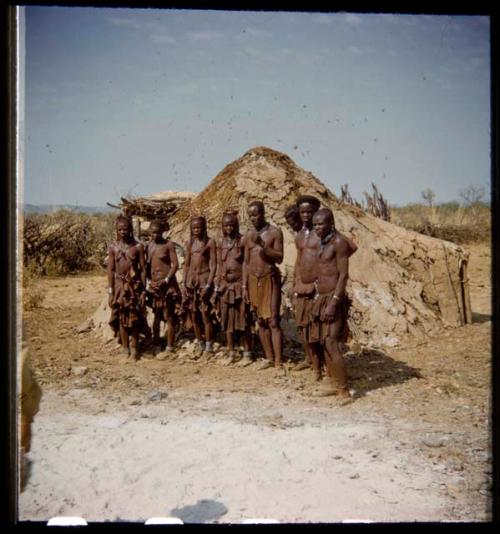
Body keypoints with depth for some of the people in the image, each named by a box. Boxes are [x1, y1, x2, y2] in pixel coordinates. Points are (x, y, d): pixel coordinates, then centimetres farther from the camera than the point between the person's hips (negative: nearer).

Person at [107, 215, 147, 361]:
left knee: (135, 317, 3)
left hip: (135, 285, -1)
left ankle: (134, 347, 15)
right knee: (121, 317, 6)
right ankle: (125, 347, 16)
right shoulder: (113, 247, 0)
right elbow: (110, 270, 1)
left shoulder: (138, 246, -3)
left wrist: (143, 291, -6)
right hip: (119, 285, 1)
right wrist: (110, 292, -3)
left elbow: (143, 269, -2)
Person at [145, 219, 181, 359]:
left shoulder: (168, 245, -6)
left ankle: (169, 348, 7)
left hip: (167, 285, -5)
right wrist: (149, 281, 0)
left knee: (169, 317, 0)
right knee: (156, 316, 12)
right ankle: (157, 345, 22)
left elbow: (175, 264, -9)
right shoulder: (148, 245, 8)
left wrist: (166, 280, -16)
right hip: (154, 285, 5)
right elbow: (147, 265, 11)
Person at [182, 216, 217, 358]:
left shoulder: (210, 242, -2)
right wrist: (184, 283, 6)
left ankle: (208, 348, 4)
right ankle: (200, 346, 18)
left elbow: (213, 265, -6)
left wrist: (208, 285, -14)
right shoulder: (189, 243, 11)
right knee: (194, 316, 7)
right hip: (191, 280, 5)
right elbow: (186, 264, 14)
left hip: (204, 279, -5)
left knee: (205, 314, -6)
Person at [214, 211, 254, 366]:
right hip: (225, 286, 5)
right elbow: (219, 266, 11)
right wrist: (217, 287, 7)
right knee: (227, 320, 8)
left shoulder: (242, 241, -5)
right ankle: (231, 353, 18)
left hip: (240, 284, -5)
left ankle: (247, 354, 8)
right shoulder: (221, 244, 9)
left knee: (244, 320, -1)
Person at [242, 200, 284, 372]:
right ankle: (269, 358, 19)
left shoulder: (275, 232, -5)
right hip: (253, 280, 5)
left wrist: (262, 244, -21)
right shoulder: (248, 235, 9)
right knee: (261, 321, 9)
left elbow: (279, 258, -12)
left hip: (270, 279, -5)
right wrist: (244, 286, 7)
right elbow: (246, 262, 11)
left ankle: (278, 363, -7)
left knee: (273, 321, -9)